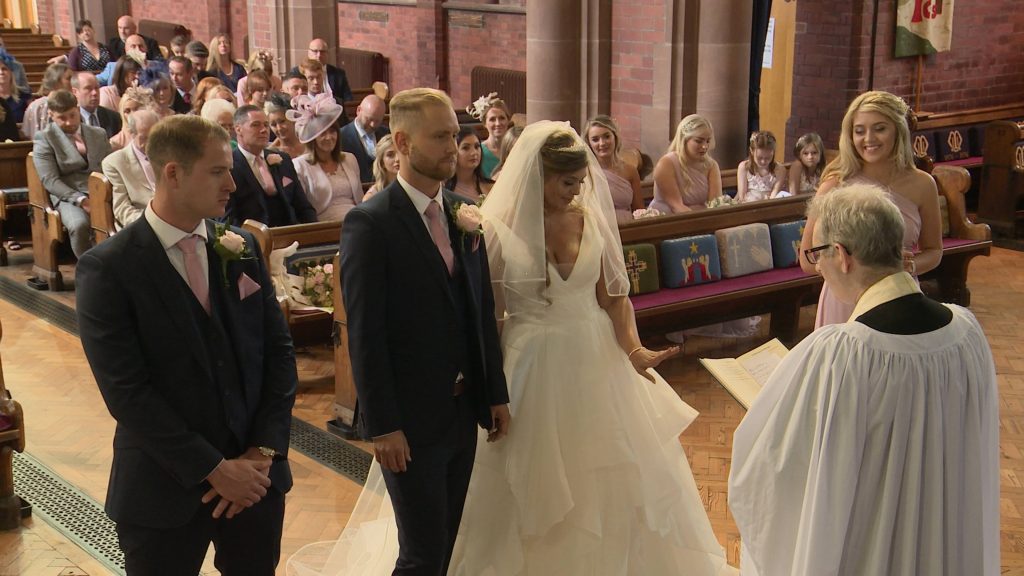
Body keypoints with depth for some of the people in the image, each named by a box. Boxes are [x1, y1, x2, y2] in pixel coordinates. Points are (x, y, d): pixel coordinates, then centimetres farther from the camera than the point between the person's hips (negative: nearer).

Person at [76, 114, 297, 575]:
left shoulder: (242, 248, 4)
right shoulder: (107, 269, -12)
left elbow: (278, 351, 4)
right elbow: (126, 391, -15)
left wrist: (263, 451, -7)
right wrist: (214, 469, -16)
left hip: (255, 477, 4)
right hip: (167, 486, -4)